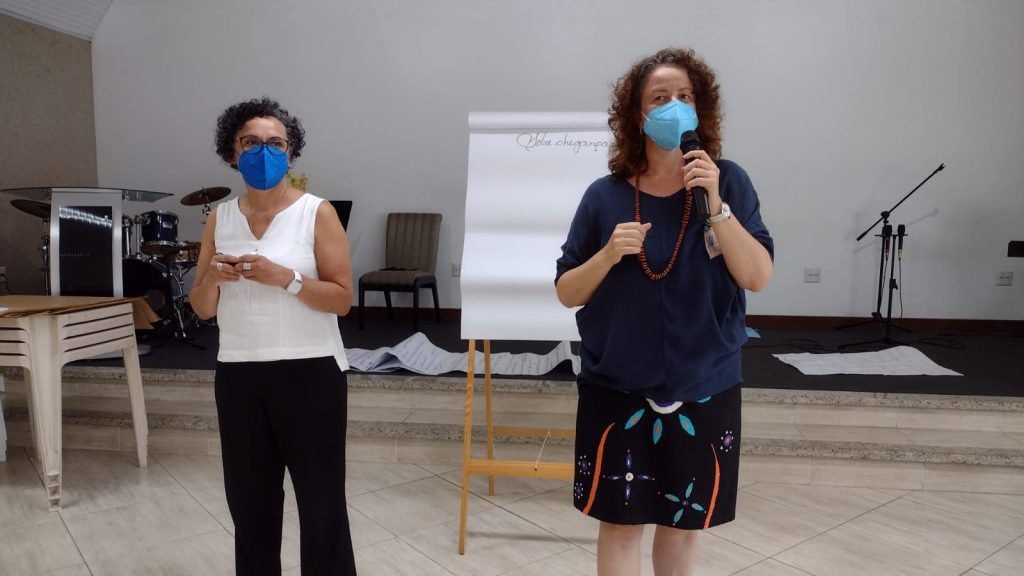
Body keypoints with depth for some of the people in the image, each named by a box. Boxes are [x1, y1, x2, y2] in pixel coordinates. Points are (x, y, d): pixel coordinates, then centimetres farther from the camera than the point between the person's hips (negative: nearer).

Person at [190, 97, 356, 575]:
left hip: (309, 373, -4)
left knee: (321, 499, 3)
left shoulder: (316, 213, -4)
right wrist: (212, 278, -11)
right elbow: (202, 309, 10)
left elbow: (342, 299, -9)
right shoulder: (220, 218, 8)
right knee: (248, 500, 14)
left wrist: (283, 277, -21)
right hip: (238, 375, 4)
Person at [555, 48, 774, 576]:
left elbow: (758, 277, -11)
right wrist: (608, 255, -19)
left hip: (704, 390, 1)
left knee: (683, 523, 17)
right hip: (616, 390, 0)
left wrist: (714, 205, -22)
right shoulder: (604, 196, -5)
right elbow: (567, 293, -1)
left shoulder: (728, 182, -4)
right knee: (620, 523, 8)